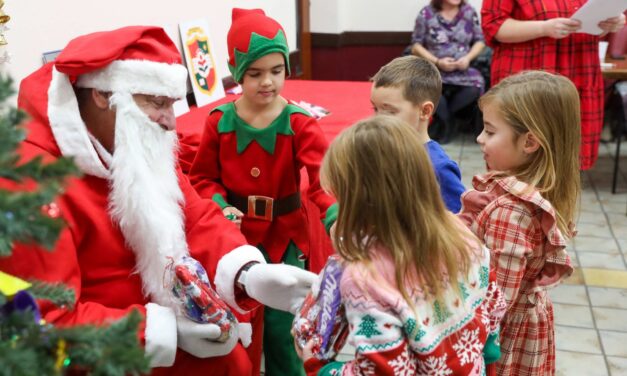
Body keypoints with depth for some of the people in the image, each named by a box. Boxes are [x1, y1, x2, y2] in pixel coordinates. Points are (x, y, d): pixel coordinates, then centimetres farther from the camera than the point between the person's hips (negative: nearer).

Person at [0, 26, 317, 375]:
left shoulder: (142, 148, -1)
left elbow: (198, 219, -4)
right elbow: (47, 321, -26)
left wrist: (249, 273, -23)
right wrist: (164, 329, -26)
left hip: (160, 318, 7)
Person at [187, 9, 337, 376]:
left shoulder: (300, 123, -11)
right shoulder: (220, 121, -5)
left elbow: (324, 176, -23)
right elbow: (203, 177, 4)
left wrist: (335, 216, -41)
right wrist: (220, 206, -16)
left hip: (285, 236, -2)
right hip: (234, 235, 2)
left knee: (281, 324, 5)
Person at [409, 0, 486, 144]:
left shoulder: (469, 12, 9)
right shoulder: (426, 13, 0)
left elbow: (479, 41, 13)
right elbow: (416, 45, 2)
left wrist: (468, 57, -8)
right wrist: (437, 61, -12)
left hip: (463, 70, 3)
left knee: (476, 86, -30)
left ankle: (440, 121, -9)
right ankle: (447, 123, -6)